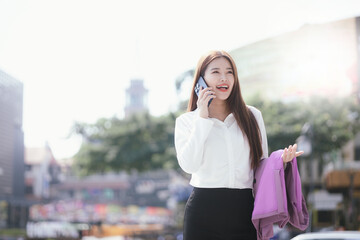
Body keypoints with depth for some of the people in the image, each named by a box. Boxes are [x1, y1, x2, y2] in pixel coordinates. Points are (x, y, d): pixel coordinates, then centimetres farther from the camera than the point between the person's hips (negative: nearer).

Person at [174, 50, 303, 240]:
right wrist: (202, 118, -9)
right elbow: (189, 165, -11)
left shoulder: (252, 116, 10)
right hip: (204, 209, -1)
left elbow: (262, 166, 16)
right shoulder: (186, 121, 5)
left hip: (244, 210, 2)